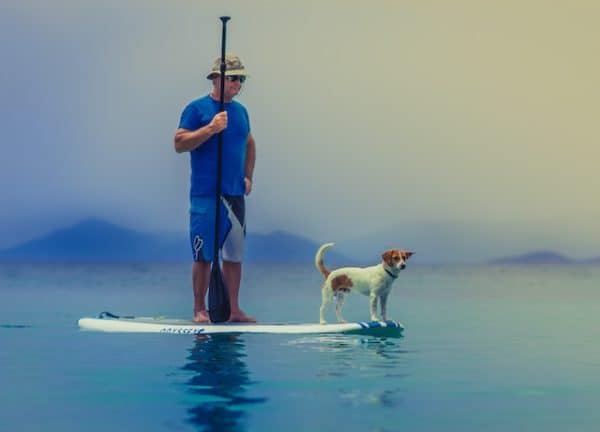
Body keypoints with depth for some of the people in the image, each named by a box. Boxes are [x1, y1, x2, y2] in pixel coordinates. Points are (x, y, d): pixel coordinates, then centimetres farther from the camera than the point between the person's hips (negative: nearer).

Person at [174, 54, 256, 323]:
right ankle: (199, 309, 6)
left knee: (234, 254, 8)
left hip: (235, 194, 6)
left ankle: (233, 310, 15)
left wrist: (248, 176, 13)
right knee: (204, 255, -3)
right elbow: (180, 144, -12)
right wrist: (210, 128, -20)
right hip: (206, 194, -6)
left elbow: (249, 144, 26)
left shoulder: (240, 110, 14)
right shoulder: (197, 108, -4)